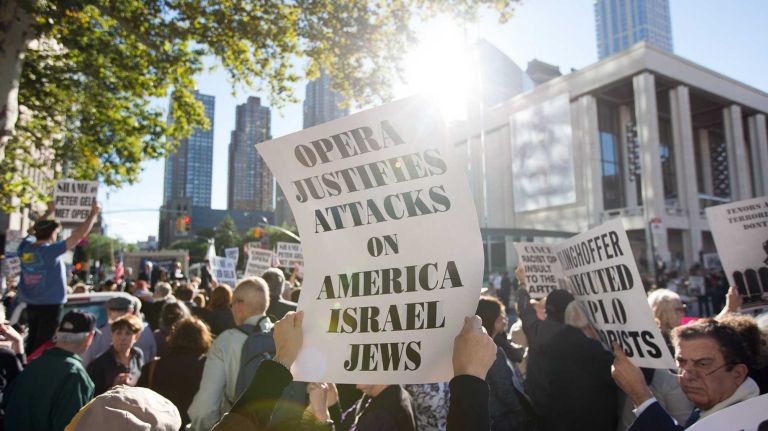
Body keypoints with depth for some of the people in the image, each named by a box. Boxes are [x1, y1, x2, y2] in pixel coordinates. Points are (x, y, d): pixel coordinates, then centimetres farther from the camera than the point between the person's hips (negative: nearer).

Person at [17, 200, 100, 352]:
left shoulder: (25, 247, 2)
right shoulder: (51, 250, -18)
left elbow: (34, 230, 22)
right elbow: (79, 235, -19)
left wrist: (48, 212, 30)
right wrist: (94, 213, -11)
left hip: (31, 304, 7)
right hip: (49, 304, -7)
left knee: (32, 341, 16)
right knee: (42, 344, -1)